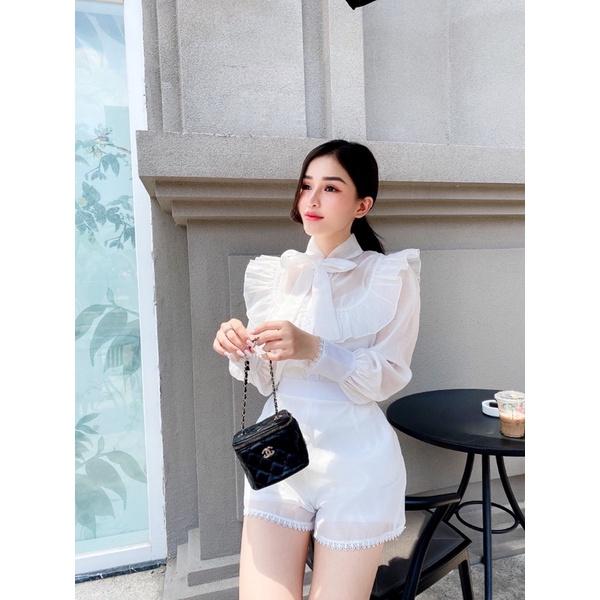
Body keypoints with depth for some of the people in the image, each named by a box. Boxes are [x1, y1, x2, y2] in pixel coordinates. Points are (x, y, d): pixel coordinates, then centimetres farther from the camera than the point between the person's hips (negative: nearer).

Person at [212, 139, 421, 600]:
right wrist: (240, 352, -13)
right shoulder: (272, 273, 5)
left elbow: (388, 377, -10)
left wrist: (313, 349, -24)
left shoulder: (391, 275, -6)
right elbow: (266, 380, 8)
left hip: (354, 464, -2)